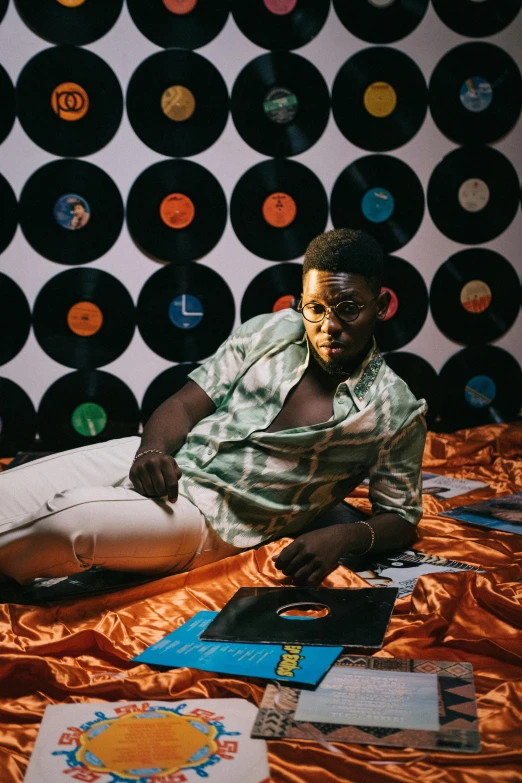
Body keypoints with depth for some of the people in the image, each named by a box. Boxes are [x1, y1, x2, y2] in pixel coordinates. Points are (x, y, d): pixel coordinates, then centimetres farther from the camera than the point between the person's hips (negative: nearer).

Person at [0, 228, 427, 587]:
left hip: (208, 518, -4)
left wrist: (343, 537, -18)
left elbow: (401, 517, 4)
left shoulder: (396, 412, -3)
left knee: (68, 520, -30)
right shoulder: (268, 331, 5)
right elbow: (187, 403, 5)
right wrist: (152, 451, -17)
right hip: (144, 460, 5)